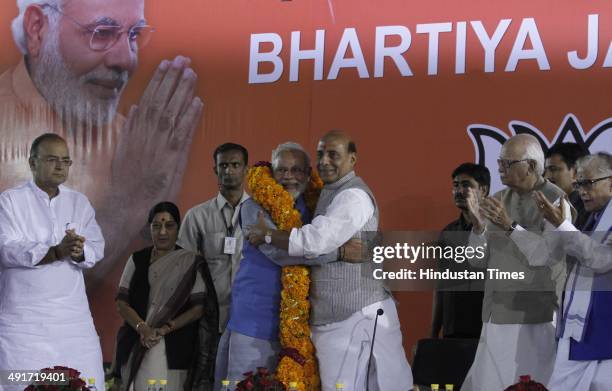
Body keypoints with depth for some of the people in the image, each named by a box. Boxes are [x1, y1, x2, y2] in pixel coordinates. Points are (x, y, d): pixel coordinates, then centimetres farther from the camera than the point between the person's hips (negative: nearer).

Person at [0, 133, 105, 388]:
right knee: (25, 385, -9)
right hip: (24, 316, -4)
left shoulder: (79, 202, 14)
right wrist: (56, 252, -25)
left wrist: (79, 252, -20)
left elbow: (97, 247, 4)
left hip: (72, 313, 4)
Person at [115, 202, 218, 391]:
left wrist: (166, 328, -13)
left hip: (175, 349, -2)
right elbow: (122, 302, 6)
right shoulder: (137, 260, 12)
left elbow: (198, 307, -1)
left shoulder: (190, 263, 5)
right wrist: (142, 328, -12)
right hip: (137, 346, 2)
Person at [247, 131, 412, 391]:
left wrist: (267, 234, -10)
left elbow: (313, 242, -23)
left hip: (356, 317, -9)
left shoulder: (353, 197, -15)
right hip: (335, 315, 9)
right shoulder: (330, 193, 18)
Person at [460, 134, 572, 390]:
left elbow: (551, 256, -21)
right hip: (498, 318, 6)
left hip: (535, 321, -6)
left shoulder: (556, 202, -8)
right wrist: (477, 225, -11)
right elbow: (479, 259, 7)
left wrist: (510, 226, -29)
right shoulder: (499, 201, 10)